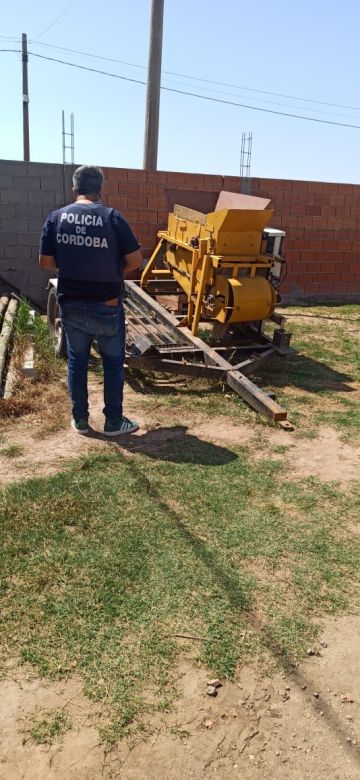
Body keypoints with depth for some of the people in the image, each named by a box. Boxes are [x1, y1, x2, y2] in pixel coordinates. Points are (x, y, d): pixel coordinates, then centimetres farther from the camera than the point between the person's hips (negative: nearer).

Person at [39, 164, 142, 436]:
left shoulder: (56, 217, -1)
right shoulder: (112, 217, -11)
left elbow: (45, 262, 1)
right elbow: (135, 259, -10)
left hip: (71, 305, 3)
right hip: (106, 307, -3)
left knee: (77, 361, 16)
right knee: (113, 363, 11)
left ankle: (80, 420, 25)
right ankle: (114, 422, 19)